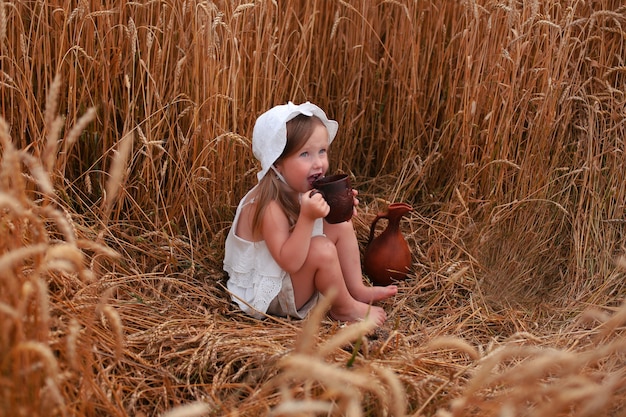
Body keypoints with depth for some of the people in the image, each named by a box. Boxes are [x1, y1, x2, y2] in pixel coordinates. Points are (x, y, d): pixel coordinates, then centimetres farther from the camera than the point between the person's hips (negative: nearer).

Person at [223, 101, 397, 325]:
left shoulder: (301, 189, -6)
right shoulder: (269, 205, -32)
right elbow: (289, 262, -35)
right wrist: (307, 217, -42)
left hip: (294, 272, 9)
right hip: (269, 295, -9)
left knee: (342, 225, 5)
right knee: (322, 249, -29)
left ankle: (357, 289, 9)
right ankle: (345, 307, -5)